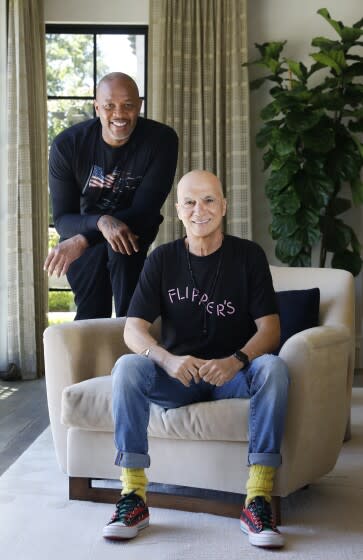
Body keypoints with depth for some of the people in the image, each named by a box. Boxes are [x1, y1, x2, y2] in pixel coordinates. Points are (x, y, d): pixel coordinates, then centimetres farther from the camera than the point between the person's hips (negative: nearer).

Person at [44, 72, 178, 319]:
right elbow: (62, 218, -16)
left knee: (120, 246, -34)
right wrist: (101, 222, -40)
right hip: (83, 225, 1)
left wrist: (83, 240, -33)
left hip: (135, 227, -1)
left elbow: (145, 210, -22)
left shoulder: (162, 139, -21)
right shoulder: (67, 144, -18)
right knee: (92, 311, -16)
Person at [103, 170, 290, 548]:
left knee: (273, 367, -32)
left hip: (233, 375, -1)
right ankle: (134, 497, -26)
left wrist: (235, 361, -29)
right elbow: (133, 329, -5)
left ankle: (258, 501, -34)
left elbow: (269, 329, -7)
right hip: (176, 375, 1)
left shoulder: (248, 255, 0)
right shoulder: (162, 259, 2)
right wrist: (168, 360, -28)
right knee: (128, 366, -28)